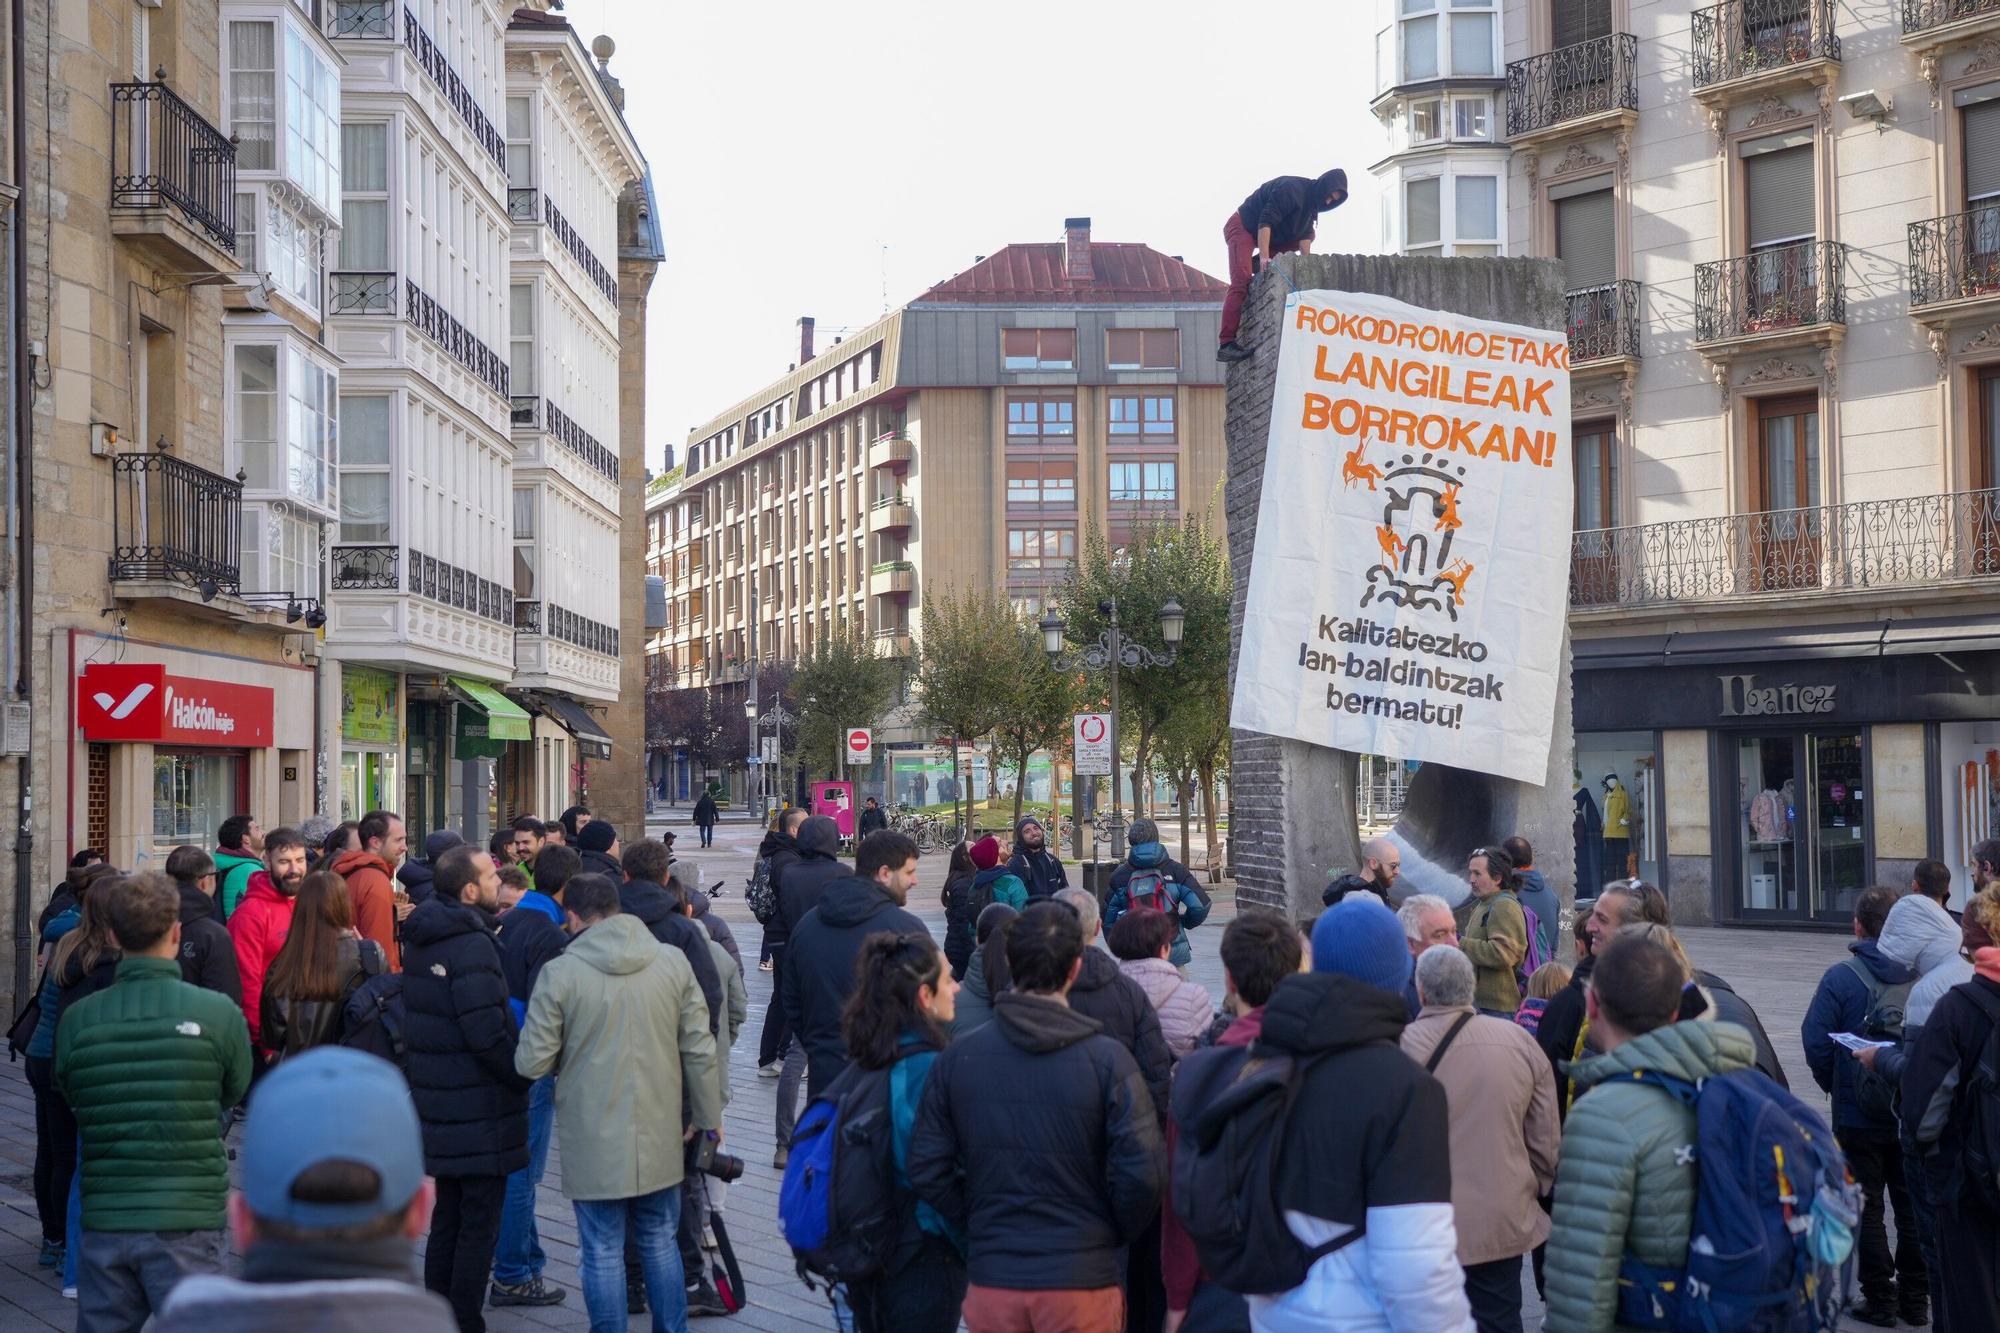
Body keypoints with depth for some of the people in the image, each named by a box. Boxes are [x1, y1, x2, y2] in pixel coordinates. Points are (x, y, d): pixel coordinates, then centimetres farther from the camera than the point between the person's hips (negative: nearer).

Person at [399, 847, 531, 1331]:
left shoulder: (423, 940, 10)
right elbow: (487, 1032, -24)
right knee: (479, 1224, -1)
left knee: (448, 1219, 18)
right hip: (480, 1111, -9)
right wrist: (523, 1076, -10)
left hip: (439, 1105, 9)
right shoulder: (471, 945, -19)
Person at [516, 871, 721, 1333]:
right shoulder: (673, 962, -3)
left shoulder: (559, 972, -13)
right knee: (660, 1243, 18)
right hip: (659, 1137, 3)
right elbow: (700, 1050, 0)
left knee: (603, 1252, 7)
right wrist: (708, 1115, 13)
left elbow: (532, 1063, -10)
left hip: (594, 1143, -3)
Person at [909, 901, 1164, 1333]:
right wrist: (1112, 1237, 4)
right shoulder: (1106, 1059, -10)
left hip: (990, 1281, 2)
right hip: (1082, 1280, -2)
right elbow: (1142, 1174, -13)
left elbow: (926, 1171, -1)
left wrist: (979, 1225, 11)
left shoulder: (955, 1059, -2)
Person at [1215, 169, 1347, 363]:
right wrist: (1264, 258, -35)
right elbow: (1266, 222, -30)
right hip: (1242, 227, -9)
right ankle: (1226, 344, -30)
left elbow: (1305, 234, 2)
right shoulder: (1291, 189, -24)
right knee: (1240, 283, -22)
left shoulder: (1312, 200, 4)